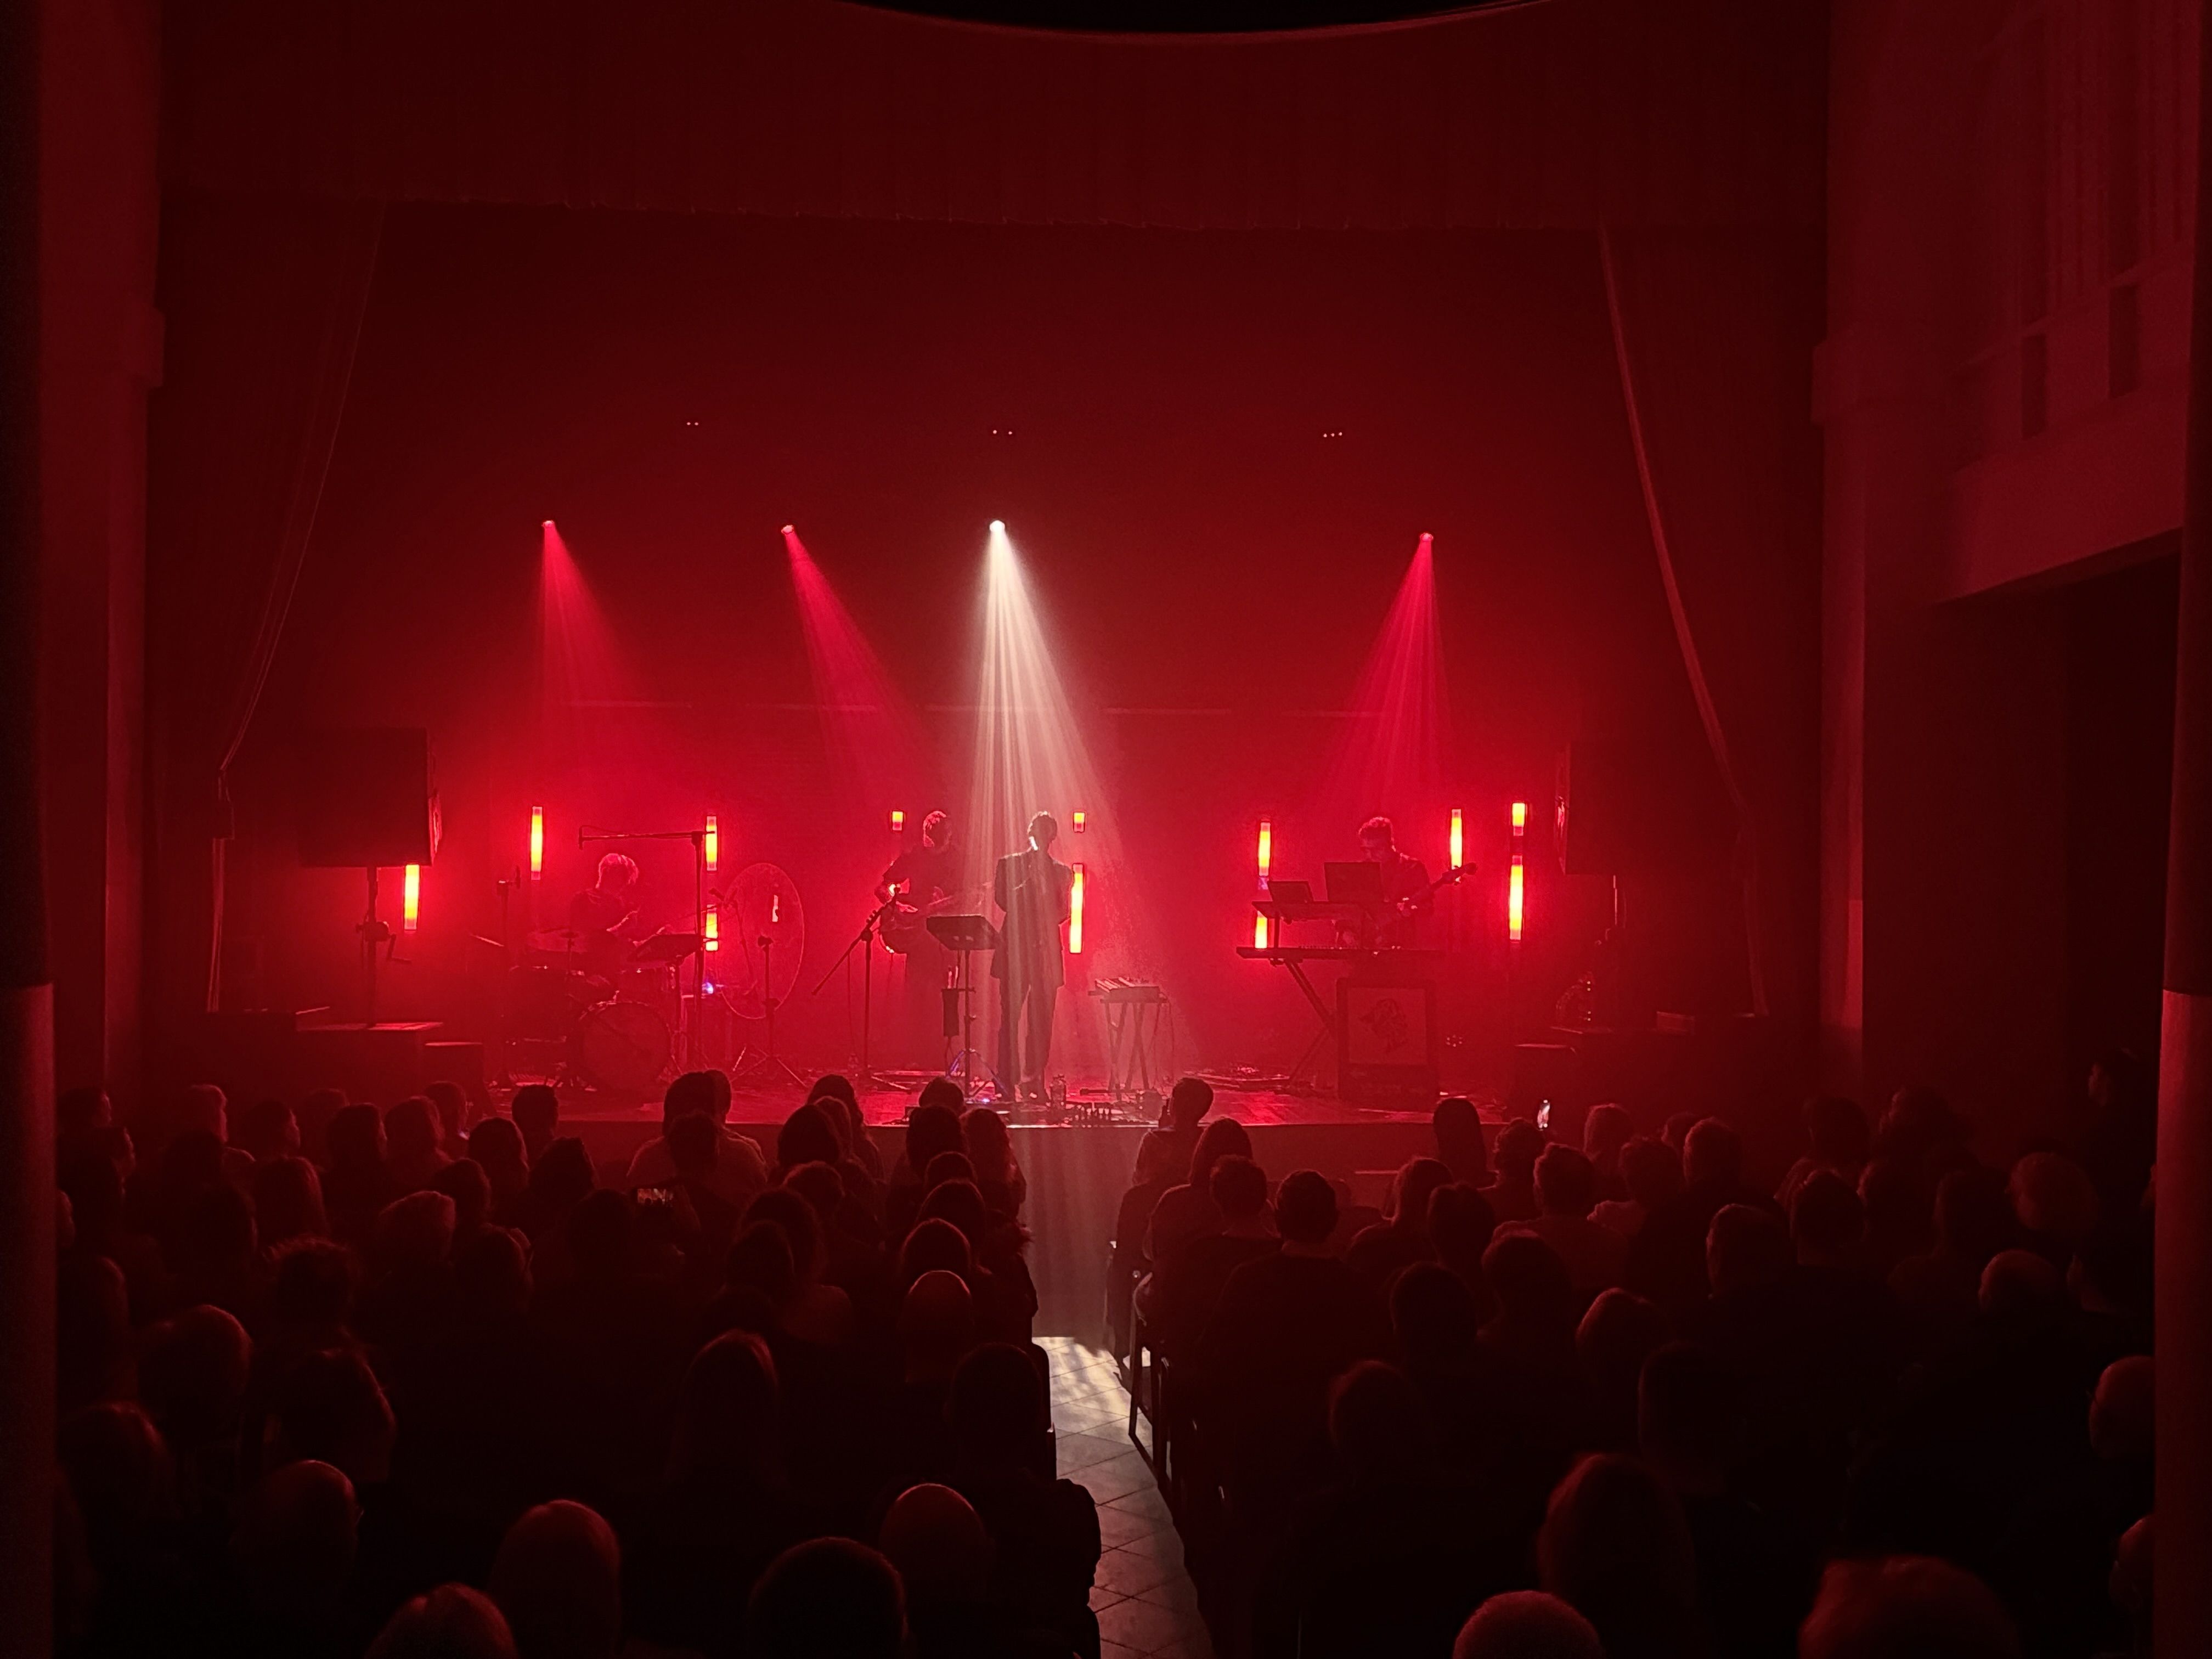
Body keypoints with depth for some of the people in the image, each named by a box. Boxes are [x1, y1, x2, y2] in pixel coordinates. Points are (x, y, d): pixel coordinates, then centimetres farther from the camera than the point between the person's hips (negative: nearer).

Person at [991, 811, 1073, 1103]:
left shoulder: (1060, 871, 14)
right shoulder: (1009, 864, 8)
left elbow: (1063, 911, 9)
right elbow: (1003, 900, -4)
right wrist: (1031, 879, -10)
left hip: (1046, 950, 2)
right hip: (1015, 948, -2)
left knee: (1041, 1022, -1)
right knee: (1010, 1018, -6)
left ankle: (1034, 1082, 5)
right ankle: (1007, 1083, -4)